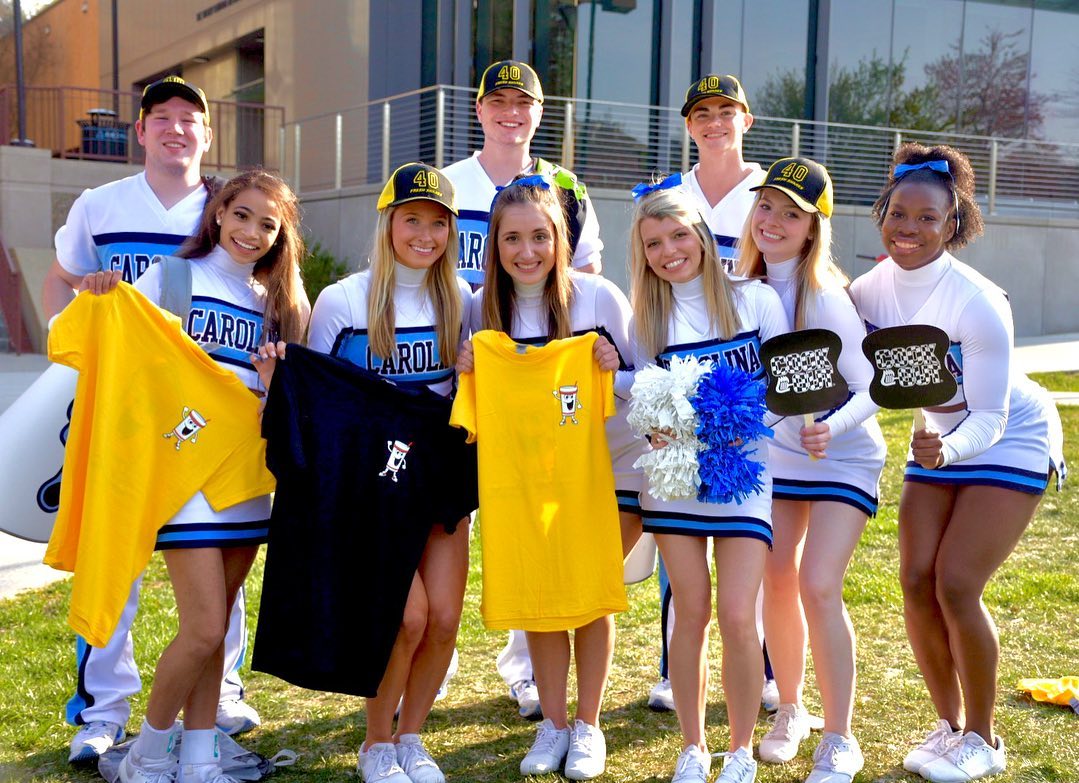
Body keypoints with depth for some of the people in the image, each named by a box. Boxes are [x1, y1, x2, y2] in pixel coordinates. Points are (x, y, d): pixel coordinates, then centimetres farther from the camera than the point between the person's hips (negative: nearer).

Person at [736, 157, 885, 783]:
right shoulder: (749, 287, -6)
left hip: (844, 456, -6)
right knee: (777, 581, 8)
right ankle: (791, 712, 28)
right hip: (777, 449, 6)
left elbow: (872, 386, -24)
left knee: (819, 588, -14)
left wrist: (832, 427, -40)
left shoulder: (823, 295, -24)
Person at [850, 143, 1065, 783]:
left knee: (957, 586, -13)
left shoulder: (977, 304, -29)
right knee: (918, 583, -3)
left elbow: (989, 421, -25)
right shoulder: (872, 288, -13)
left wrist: (949, 448, -45)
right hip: (940, 439, 5)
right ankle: (949, 723, 18)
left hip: (1010, 440, -5)